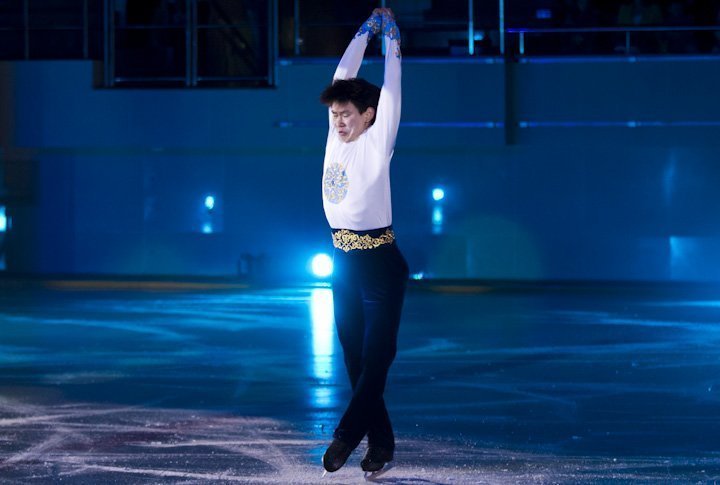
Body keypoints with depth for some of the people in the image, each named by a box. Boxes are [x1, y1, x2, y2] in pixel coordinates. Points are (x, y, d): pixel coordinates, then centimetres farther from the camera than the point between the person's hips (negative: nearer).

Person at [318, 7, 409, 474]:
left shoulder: (377, 142, -7)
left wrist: (390, 32, 5)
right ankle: (380, 441, 12)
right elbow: (345, 74, 14)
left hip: (379, 260, -6)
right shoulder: (337, 138, 7)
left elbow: (391, 87, -5)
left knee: (378, 354, -6)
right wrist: (365, 29, 17)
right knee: (356, 357, 6)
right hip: (344, 261, 6)